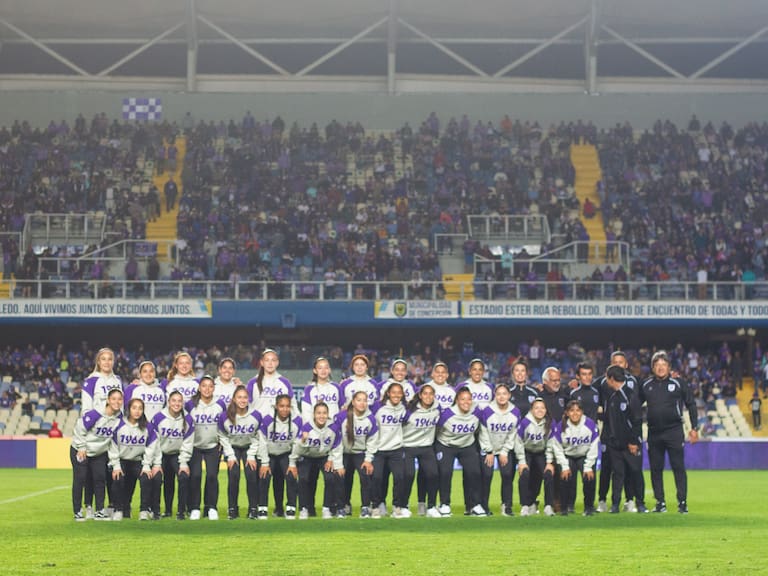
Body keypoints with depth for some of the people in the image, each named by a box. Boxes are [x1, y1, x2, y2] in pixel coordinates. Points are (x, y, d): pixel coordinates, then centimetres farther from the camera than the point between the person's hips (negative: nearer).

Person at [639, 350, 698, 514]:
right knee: (656, 469, 5)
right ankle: (660, 502, 12)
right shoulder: (646, 386, 8)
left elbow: (691, 405, 5)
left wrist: (694, 428, 0)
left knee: (678, 467, -5)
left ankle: (682, 502, -1)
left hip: (674, 431, -3)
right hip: (654, 433, 3)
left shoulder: (678, 384, 1)